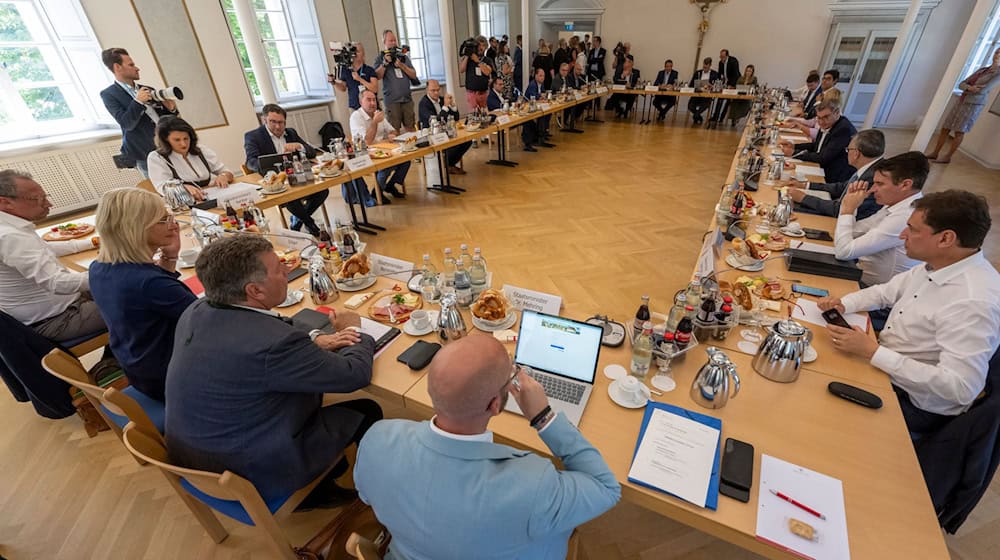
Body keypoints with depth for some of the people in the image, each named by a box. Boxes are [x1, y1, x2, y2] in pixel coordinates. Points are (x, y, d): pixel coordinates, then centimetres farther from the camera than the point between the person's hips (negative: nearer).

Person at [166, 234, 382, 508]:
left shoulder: (195, 311, -9)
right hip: (251, 476, -8)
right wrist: (353, 329, -4)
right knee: (367, 412, 3)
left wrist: (313, 339, -4)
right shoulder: (275, 343, -35)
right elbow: (356, 374, -22)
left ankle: (318, 485, 34)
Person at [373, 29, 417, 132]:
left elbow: (414, 75, 9)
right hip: (392, 100, -3)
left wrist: (402, 66, -4)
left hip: (407, 98, 3)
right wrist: (385, 63, -12)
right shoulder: (380, 58, 8)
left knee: (410, 129, 3)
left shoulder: (403, 57, 16)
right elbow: (377, 76, -4)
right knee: (394, 131, -6)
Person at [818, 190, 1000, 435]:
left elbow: (960, 387, -32)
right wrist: (843, 303, -7)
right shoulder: (935, 265, -3)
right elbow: (886, 291, 13)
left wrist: (872, 351, -32)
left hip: (913, 404, -7)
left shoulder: (974, 302, -29)